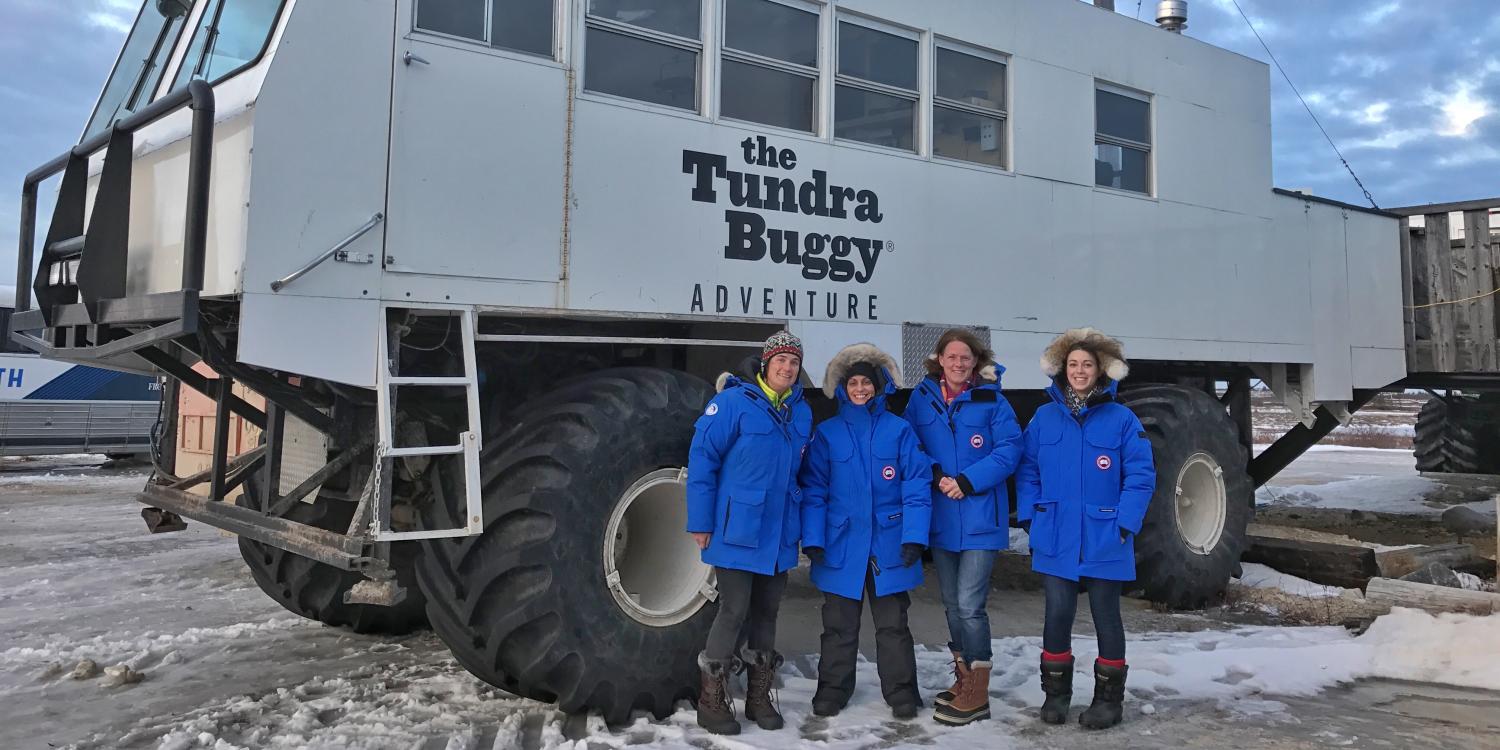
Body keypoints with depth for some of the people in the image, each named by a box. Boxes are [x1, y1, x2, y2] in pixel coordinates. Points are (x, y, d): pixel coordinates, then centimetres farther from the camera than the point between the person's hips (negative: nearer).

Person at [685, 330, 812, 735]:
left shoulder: (801, 412, 8)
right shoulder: (734, 402, -11)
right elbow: (702, 459, -11)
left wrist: (801, 525, 13)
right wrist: (701, 522, -13)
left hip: (779, 534, 6)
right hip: (737, 531, -6)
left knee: (766, 612, 13)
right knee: (734, 611, -5)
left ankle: (759, 696, 25)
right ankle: (712, 700, 10)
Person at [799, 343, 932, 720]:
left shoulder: (899, 430, 0)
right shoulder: (827, 433, 3)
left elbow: (916, 486, -3)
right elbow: (813, 490, 1)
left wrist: (914, 536, -12)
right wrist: (812, 538, -7)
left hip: (890, 546, -1)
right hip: (841, 546, 1)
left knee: (893, 624, 9)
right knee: (839, 625, 11)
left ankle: (901, 692, 21)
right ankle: (833, 689, 24)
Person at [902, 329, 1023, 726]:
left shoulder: (991, 401, -4)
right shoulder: (921, 399, 4)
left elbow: (1009, 450, -9)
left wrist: (967, 482, -18)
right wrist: (935, 476, -13)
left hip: (979, 517, -4)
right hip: (940, 517, 4)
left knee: (969, 604, -9)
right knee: (952, 603, 14)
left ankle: (977, 693, 2)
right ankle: (963, 677, 28)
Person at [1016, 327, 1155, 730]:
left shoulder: (1122, 419, -3)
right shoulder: (1045, 417, 4)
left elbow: (1141, 476, -5)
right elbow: (1028, 471, 8)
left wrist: (1125, 524, -12)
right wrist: (1030, 517, -1)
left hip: (1104, 541, -2)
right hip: (1055, 540, 2)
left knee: (1106, 616, 10)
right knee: (1057, 615, 6)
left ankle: (1109, 697, 23)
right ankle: (1056, 692, 22)